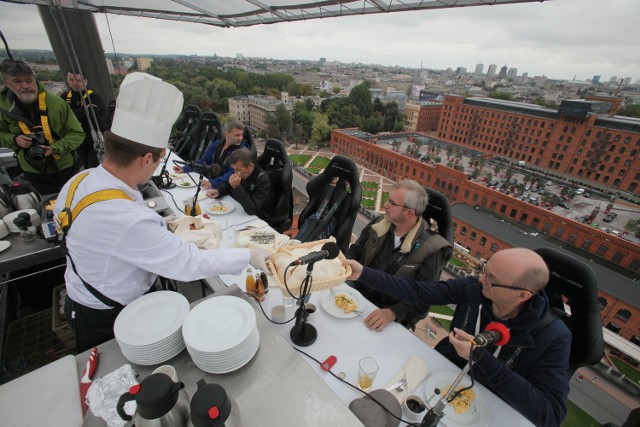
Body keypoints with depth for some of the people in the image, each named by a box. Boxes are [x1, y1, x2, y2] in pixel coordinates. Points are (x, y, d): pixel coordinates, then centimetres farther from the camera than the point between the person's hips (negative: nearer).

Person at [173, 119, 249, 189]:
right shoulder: (216, 144, 8)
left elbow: (233, 174, -25)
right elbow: (203, 161, 16)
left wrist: (213, 183, -39)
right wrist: (185, 168, 2)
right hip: (210, 180, 7)